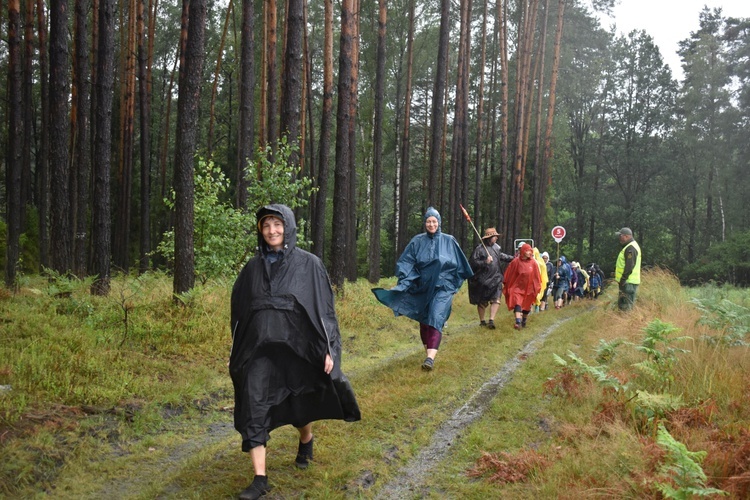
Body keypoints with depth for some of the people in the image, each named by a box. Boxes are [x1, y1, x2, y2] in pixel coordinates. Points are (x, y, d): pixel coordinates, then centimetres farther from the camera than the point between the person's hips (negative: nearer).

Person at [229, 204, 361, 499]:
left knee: (301, 402, 16)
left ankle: (306, 441, 49)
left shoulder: (309, 264, -2)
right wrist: (237, 353, 11)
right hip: (259, 348, 2)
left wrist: (328, 349, -9)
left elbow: (324, 307, -3)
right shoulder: (253, 268, 6)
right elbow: (239, 311, 12)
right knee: (253, 411, -8)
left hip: (297, 346, -2)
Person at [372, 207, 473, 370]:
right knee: (424, 320, 10)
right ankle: (428, 349, 29)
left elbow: (459, 265, 9)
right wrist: (402, 282, -13)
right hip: (423, 287, 3)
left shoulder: (449, 241, 0)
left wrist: (456, 284, 12)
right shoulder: (417, 241, 1)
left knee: (436, 318, -16)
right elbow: (406, 263, -1)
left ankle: (431, 356, -24)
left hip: (442, 287, -2)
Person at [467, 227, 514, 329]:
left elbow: (501, 256, 28)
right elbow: (473, 262, -16)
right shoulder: (480, 248, -12)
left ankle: (491, 320, -5)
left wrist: (512, 258, 32)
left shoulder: (496, 247, 9)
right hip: (483, 280, -5)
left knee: (496, 299, -8)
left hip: (496, 278, 5)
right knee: (482, 302, 7)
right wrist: (485, 262, -23)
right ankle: (482, 321, 22)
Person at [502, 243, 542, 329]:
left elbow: (537, 276, 3)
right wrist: (507, 286, 3)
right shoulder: (516, 261, -10)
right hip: (517, 287, -3)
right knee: (517, 304, -20)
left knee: (526, 306, 15)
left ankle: (524, 322, 34)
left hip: (528, 288, 3)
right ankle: (518, 322, -31)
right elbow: (509, 275, -1)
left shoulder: (533, 263, -5)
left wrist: (537, 287, 4)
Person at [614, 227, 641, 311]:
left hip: (628, 282, -11)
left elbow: (629, 266, -23)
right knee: (621, 304, 16)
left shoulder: (630, 248, -16)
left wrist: (622, 280, -21)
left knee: (625, 307, -10)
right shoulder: (629, 246, 18)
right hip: (628, 282, 11)